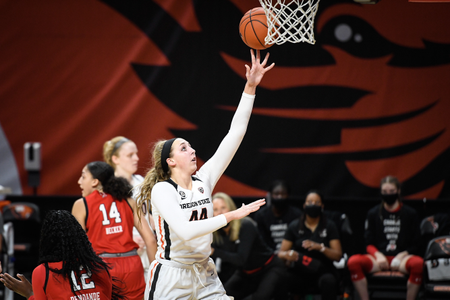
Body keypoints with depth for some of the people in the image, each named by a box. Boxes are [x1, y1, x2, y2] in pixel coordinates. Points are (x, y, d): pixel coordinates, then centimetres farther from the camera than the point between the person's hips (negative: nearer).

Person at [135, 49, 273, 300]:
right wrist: (231, 216, -25)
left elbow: (235, 134, 1)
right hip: (171, 278, -6)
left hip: (204, 276, 6)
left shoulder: (204, 180, 5)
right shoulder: (162, 190, -11)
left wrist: (250, 87, -5)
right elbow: (185, 230, -27)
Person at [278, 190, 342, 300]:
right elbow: (281, 253, 4)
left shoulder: (329, 226, 5)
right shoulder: (294, 226, 8)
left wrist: (320, 247, -23)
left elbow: (337, 256, -3)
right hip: (299, 272, 1)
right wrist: (287, 254, -22)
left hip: (322, 271, -1)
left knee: (328, 281, -38)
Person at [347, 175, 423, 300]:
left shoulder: (410, 214, 8)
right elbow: (369, 244, 10)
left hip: (402, 258, -1)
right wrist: (378, 255, -10)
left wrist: (401, 256, -11)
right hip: (379, 258, 1)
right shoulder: (373, 214, 12)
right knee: (353, 261, -29)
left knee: (418, 263, -37)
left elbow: (415, 245, 6)